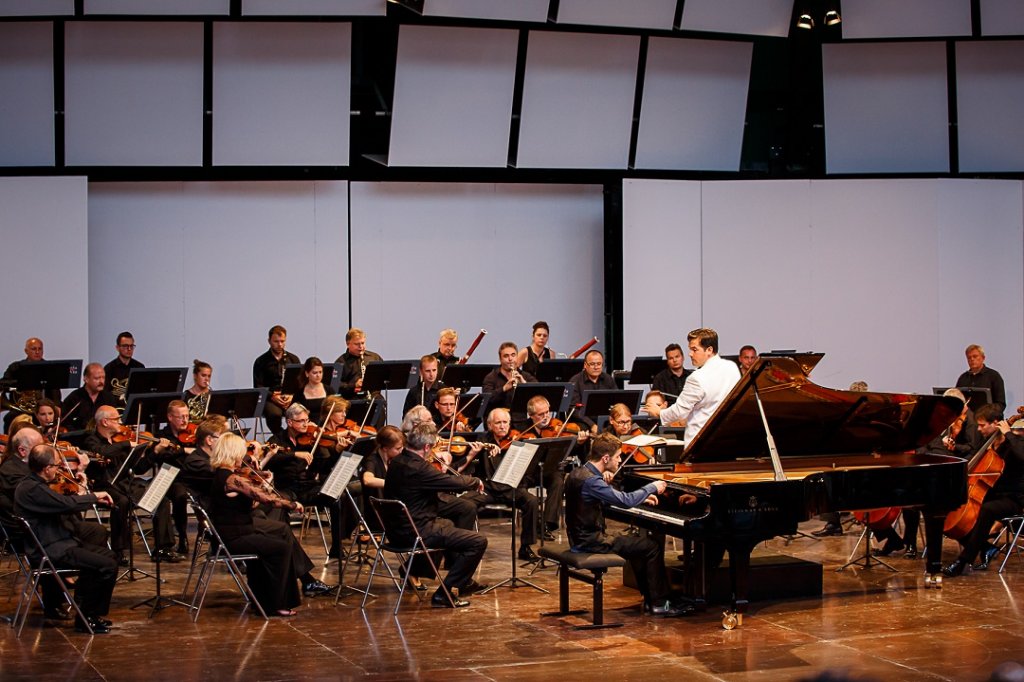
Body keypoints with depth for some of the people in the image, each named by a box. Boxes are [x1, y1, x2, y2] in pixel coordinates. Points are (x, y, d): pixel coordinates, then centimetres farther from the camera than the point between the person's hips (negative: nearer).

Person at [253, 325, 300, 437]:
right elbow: (258, 387, 1)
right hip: (269, 399, -2)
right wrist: (272, 396, -15)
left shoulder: (293, 359, 15)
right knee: (274, 414, -37)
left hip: (290, 398, 2)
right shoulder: (261, 362, 7)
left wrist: (292, 395, -9)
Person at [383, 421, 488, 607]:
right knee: (478, 541, -10)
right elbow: (457, 483, -23)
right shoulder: (417, 468, -25)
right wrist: (476, 481, -4)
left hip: (397, 529, 11)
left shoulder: (397, 462, 5)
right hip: (416, 532, -11)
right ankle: (445, 593, -4)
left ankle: (463, 582, 46)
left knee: (448, 525, 37)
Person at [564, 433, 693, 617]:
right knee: (653, 547, -5)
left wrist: (642, 498, 16)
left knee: (639, 545, 24)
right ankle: (659, 604, 2)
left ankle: (650, 599, 26)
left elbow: (611, 498, 21)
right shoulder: (590, 481, -24)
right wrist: (652, 487, -11)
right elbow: (625, 501, -27)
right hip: (590, 542, -10)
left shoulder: (579, 473, 8)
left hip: (581, 536, 10)